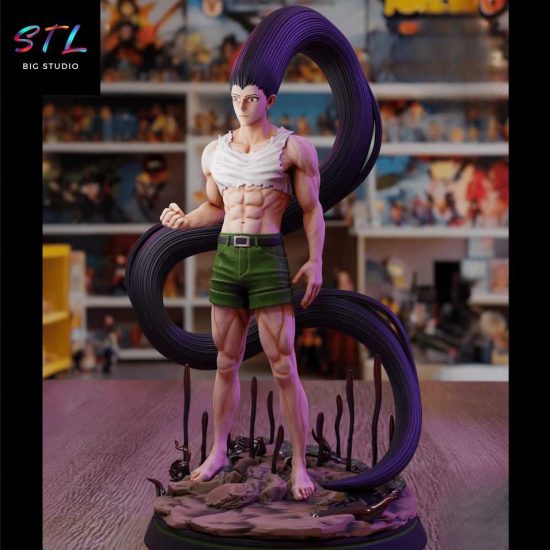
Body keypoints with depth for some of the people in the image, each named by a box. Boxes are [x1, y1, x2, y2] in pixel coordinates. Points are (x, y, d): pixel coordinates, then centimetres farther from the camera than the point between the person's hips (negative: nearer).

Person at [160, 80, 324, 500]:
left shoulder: (294, 147, 0)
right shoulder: (215, 151, 13)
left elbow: (312, 208, 1)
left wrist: (316, 261, -8)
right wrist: (185, 221, 1)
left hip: (269, 259, -4)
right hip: (226, 258, 4)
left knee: (283, 368, -4)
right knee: (226, 364, 12)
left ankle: (300, 465, 6)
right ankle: (219, 451, 26)